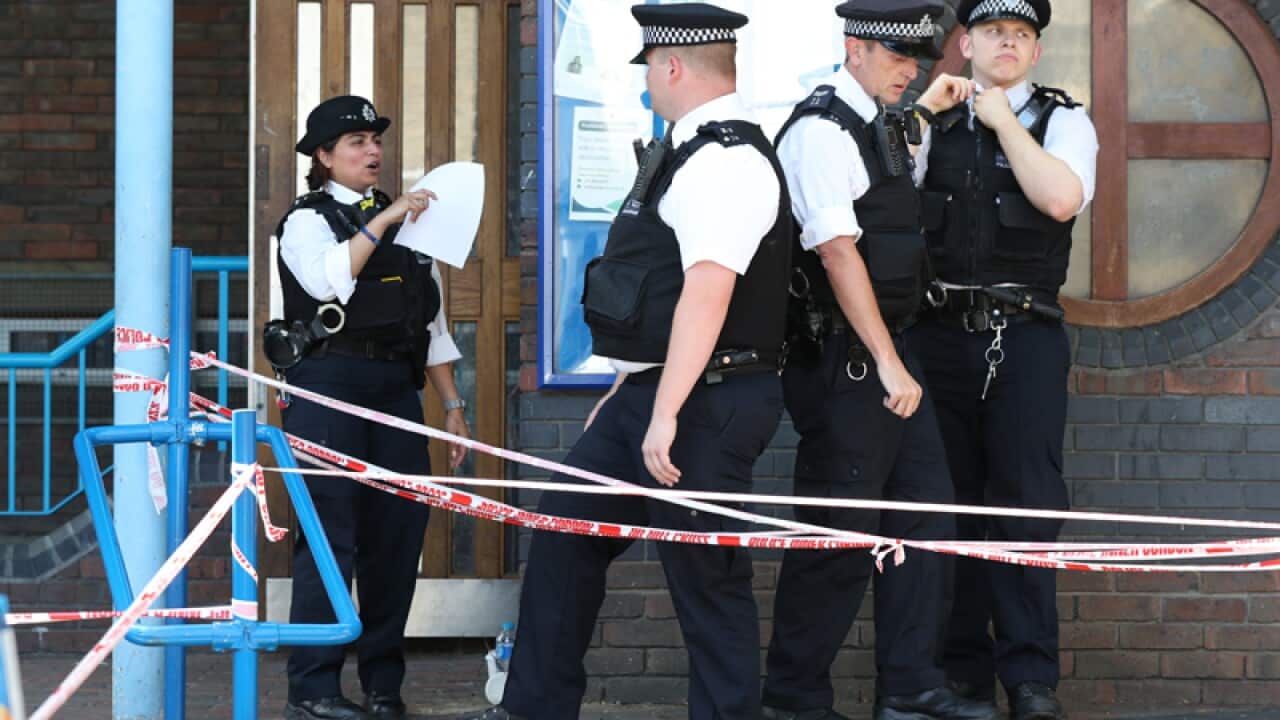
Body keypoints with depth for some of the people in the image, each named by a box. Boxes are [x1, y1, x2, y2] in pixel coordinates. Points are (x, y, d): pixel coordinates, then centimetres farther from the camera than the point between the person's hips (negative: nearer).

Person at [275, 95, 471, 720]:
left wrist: (452, 404, 17)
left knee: (400, 528, 3)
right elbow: (330, 281, -20)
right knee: (332, 531, -10)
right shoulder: (307, 221, 3)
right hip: (329, 382, -6)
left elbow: (432, 323, 21)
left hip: (396, 386, 6)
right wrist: (384, 221, -21)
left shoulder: (405, 221, 21)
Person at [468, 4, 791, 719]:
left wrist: (666, 415, -30)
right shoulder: (692, 152, 16)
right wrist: (626, 389, 26)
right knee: (567, 528, 15)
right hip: (648, 393, 11)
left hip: (704, 405, -11)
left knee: (707, 577, -5)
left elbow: (706, 292, -27)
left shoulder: (726, 161, -18)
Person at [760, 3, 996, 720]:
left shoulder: (883, 124, 15)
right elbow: (838, 252, -21)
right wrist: (887, 365, -24)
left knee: (923, 509, 9)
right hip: (845, 357, -9)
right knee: (840, 530, -4)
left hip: (890, 350, 9)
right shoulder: (821, 130, -14)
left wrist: (928, 109, 32)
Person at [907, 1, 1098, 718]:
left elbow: (1061, 198, -14)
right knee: (951, 504, 5)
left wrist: (1003, 121, -6)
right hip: (941, 332, 3)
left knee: (1026, 504, -7)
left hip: (1024, 336, -3)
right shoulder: (934, 127, 15)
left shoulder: (1062, 120, 5)